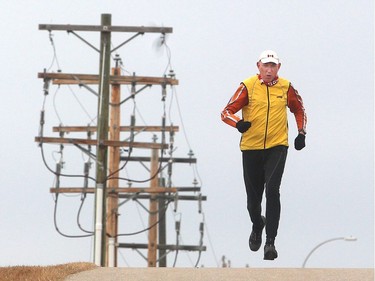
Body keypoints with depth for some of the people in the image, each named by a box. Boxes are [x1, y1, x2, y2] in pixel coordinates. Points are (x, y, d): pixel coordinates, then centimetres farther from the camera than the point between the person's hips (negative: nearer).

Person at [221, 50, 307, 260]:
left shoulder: (286, 87, 3)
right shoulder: (248, 86, -4)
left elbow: (299, 109, 20)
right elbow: (227, 111, -4)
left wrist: (301, 133, 8)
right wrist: (238, 123, -25)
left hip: (277, 147, -1)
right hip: (251, 148, 1)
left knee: (272, 191, -18)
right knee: (253, 196, 11)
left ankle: (270, 241, -17)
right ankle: (257, 226, 44)